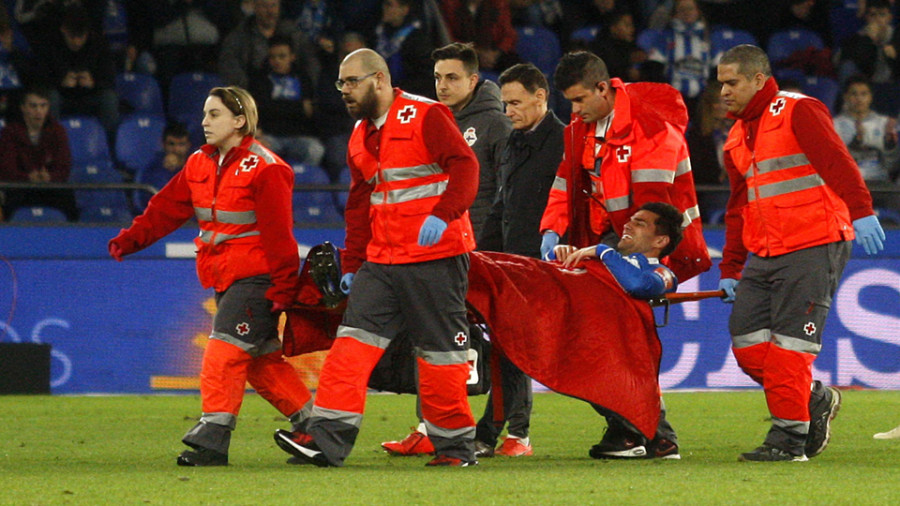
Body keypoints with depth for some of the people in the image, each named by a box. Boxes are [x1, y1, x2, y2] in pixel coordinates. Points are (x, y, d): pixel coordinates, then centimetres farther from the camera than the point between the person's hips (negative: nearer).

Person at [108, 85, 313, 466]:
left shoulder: (264, 169, -12)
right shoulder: (199, 164, 11)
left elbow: (278, 233, -14)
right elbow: (168, 207, 10)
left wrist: (283, 287, -16)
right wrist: (132, 238, -3)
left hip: (257, 277, -8)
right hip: (223, 276, 8)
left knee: (225, 349, -16)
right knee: (260, 359, 12)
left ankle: (212, 439, -18)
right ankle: (309, 423, 24)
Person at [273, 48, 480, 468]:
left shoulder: (426, 116, -8)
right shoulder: (360, 137, 17)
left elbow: (464, 166, -16)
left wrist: (442, 215, -30)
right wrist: (352, 264, 21)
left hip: (435, 258, -7)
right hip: (381, 260, 7)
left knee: (439, 350, -1)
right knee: (354, 340, -4)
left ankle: (455, 445, 11)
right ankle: (328, 438, -10)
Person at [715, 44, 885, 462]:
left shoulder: (798, 112, -5)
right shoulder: (738, 137, 21)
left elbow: (837, 162, -17)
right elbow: (739, 207, 26)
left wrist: (860, 212, -30)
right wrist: (730, 269, 22)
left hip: (814, 248, -8)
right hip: (764, 255, 8)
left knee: (790, 343, -11)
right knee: (747, 341, 1)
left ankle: (789, 437, -7)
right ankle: (815, 400, 17)